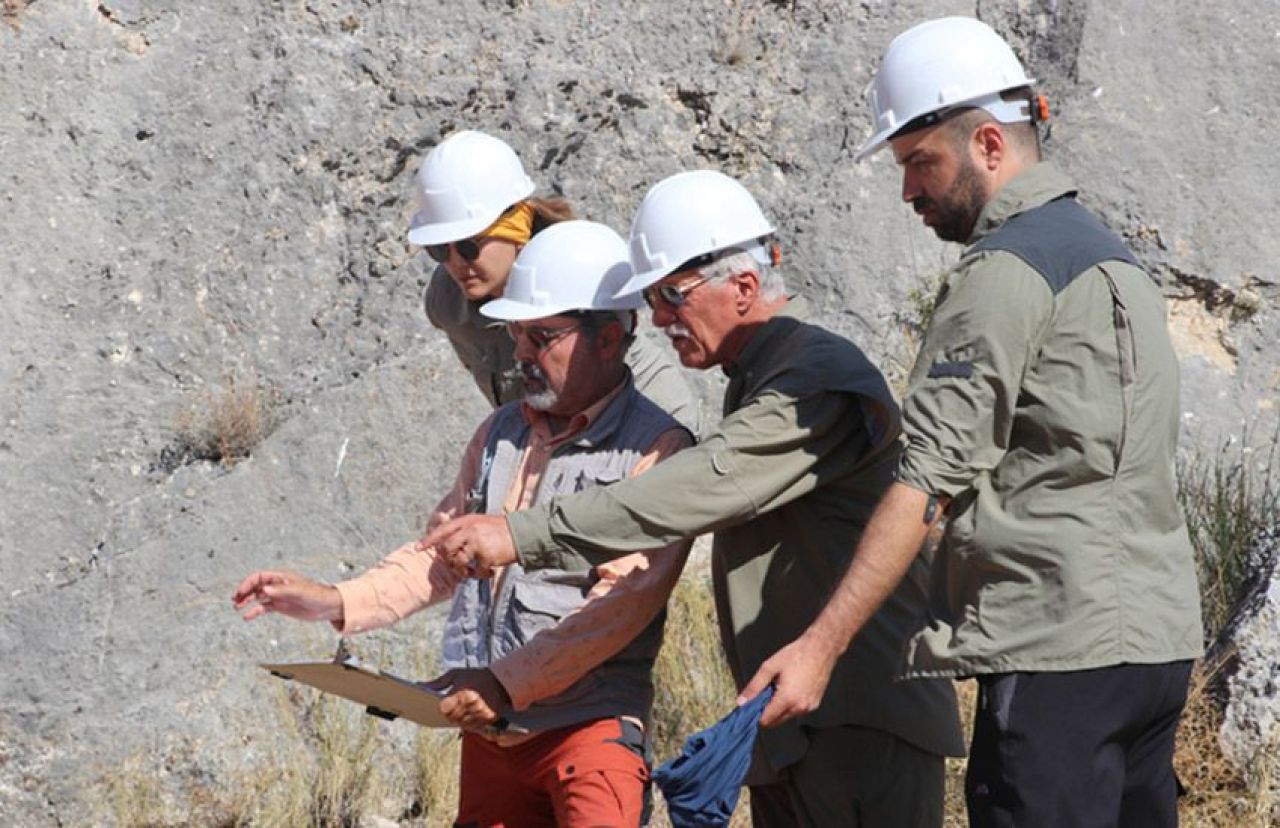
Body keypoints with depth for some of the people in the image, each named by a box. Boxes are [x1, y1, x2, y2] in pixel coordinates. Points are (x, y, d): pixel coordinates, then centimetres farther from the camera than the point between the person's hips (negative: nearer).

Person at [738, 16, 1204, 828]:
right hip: (1163, 634, 9)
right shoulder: (1112, 252, 21)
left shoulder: (1006, 269, -9)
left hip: (1061, 647, -9)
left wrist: (821, 645, -18)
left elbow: (930, 479, -16)